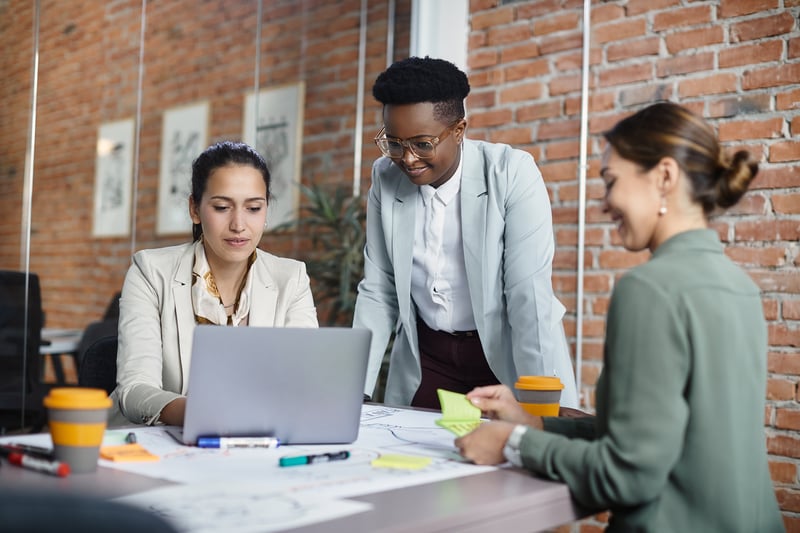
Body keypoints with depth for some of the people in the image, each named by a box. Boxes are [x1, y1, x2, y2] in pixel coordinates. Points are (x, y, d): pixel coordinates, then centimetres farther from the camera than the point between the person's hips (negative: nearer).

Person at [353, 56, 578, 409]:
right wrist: (354, 389, -6)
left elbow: (530, 294, -21)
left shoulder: (513, 173, -17)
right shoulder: (385, 177, -6)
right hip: (425, 356, 4)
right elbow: (378, 292, -1)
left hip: (506, 355, -3)